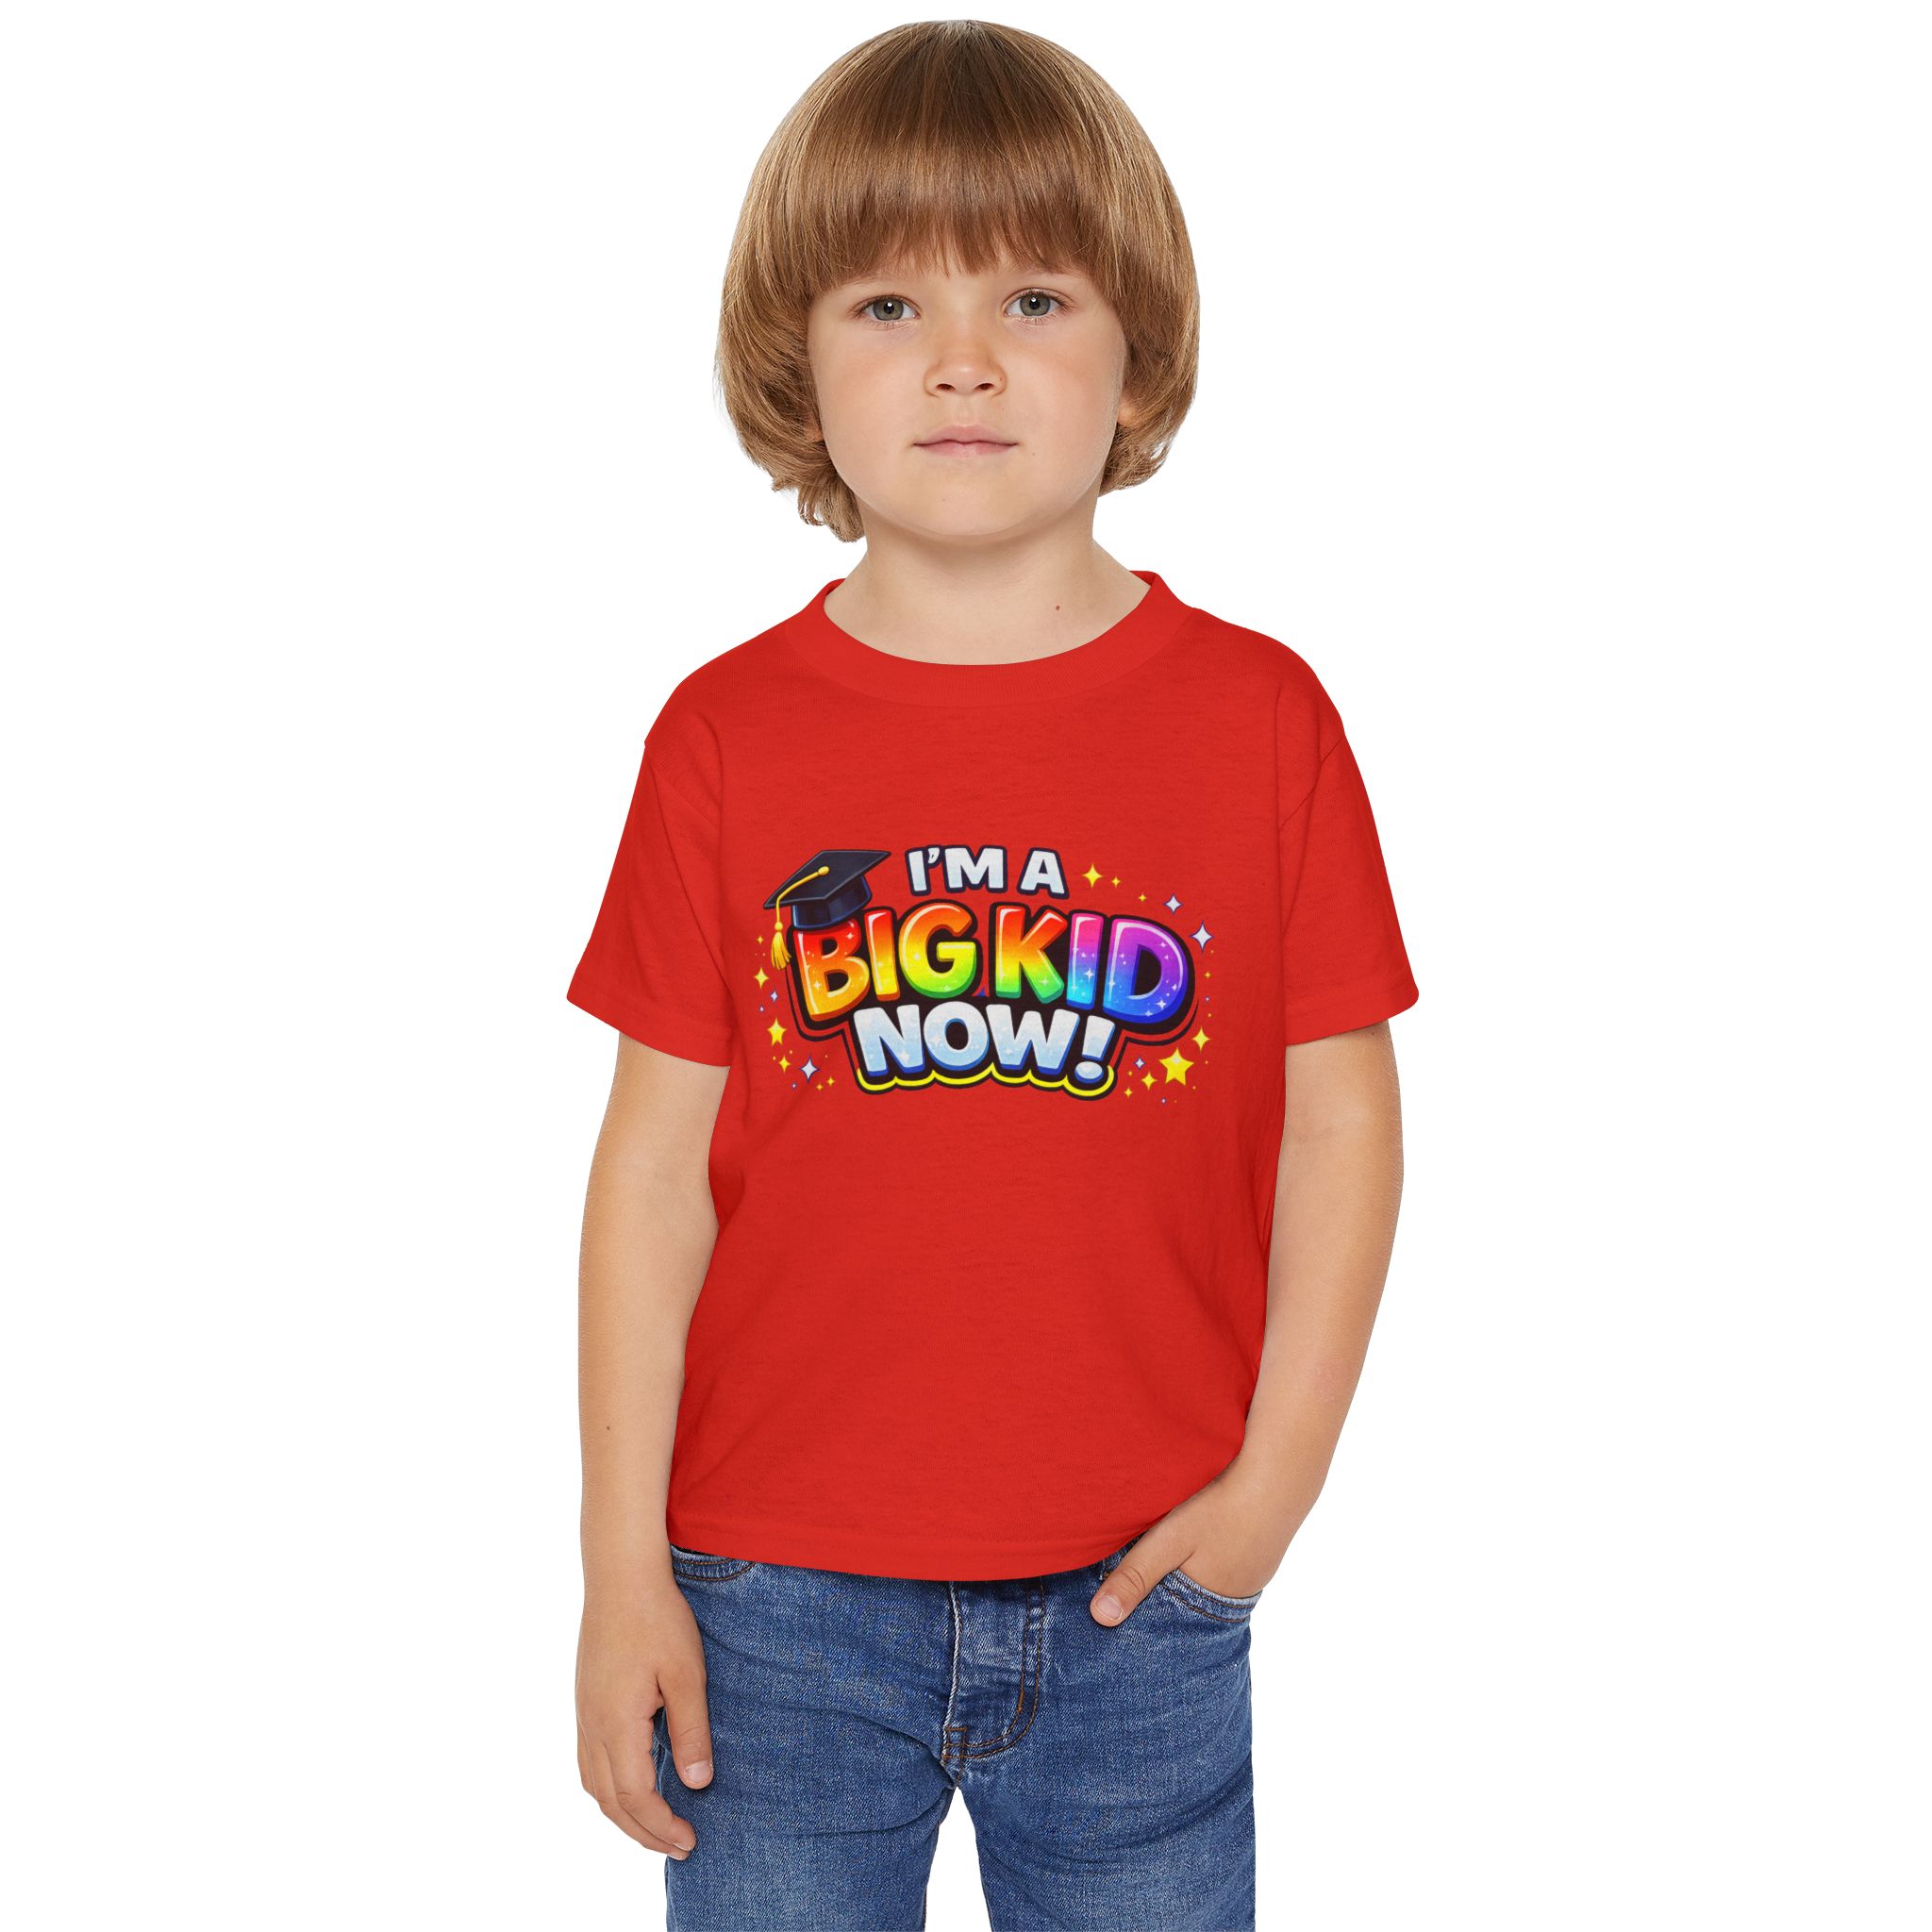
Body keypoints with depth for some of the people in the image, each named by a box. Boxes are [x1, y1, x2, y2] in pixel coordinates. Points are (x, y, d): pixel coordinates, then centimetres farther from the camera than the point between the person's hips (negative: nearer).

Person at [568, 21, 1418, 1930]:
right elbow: (658, 1161, -2)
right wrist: (624, 1567, -2)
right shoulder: (726, 736, -3)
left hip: (1139, 1596, 1)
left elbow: (1341, 1119, 1)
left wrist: (1273, 1482, -5)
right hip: (780, 1595, 0)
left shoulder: (1260, 715, -3)